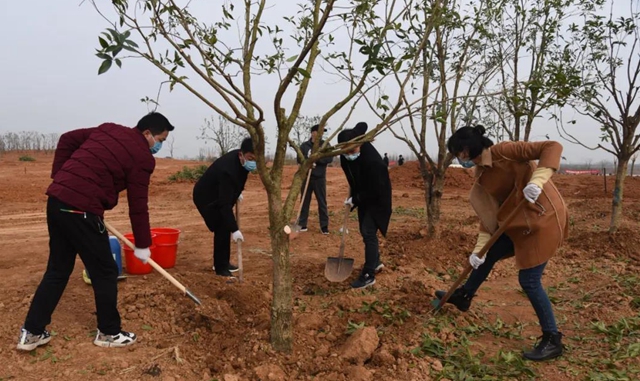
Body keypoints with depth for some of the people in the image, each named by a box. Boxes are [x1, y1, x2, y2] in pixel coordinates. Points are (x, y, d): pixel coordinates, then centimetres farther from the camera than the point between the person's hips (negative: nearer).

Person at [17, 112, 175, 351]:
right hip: (82, 210, -8)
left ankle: (31, 332, 26)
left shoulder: (108, 130, 15)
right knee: (105, 273, 8)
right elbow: (138, 206, -4)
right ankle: (108, 333, 22)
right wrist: (142, 245, 5)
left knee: (57, 270, 19)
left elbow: (67, 139, 17)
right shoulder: (142, 156, -7)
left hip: (56, 200, 9)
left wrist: (60, 178, 17)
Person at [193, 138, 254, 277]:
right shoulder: (228, 169, -39)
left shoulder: (240, 159, -13)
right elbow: (225, 203, -40)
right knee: (222, 229, -12)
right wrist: (234, 229, -42)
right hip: (206, 198, -9)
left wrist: (237, 192, 11)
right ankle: (220, 267, -1)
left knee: (225, 228, 13)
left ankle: (222, 263, 26)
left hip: (219, 195, 9)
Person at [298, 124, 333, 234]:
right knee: (304, 201, 7)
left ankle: (324, 226, 10)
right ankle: (302, 225, 15)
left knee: (322, 202, 3)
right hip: (306, 177, 1)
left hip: (320, 178, -1)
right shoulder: (304, 145, 4)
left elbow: (330, 158, -9)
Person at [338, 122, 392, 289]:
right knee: (365, 231, 16)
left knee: (368, 233, -9)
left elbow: (375, 190, -28)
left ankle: (369, 275, 0)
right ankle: (376, 262, 35)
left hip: (376, 199, -8)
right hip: (363, 196, 8)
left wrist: (354, 199, -17)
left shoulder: (372, 161, -36)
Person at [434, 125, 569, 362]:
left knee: (529, 280, -4)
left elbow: (552, 147, -25)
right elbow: (490, 213, 7)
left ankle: (552, 340, 12)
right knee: (489, 254, 20)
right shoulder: (482, 175, 6)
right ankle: (464, 297, 43)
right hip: (520, 220, 9)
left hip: (544, 217, -9)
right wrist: (479, 247, 1)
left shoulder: (503, 152, -19)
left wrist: (537, 181, -38)